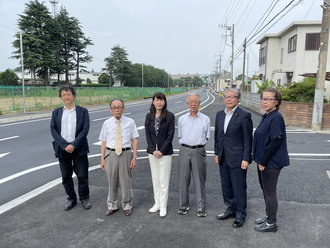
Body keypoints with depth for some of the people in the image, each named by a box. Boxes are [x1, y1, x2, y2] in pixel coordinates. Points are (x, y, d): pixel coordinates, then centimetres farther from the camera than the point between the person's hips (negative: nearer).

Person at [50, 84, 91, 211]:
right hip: (62, 149, 2)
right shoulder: (56, 112, 9)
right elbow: (53, 130, 0)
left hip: (79, 148, -2)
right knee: (66, 176, 10)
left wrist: (74, 145, -15)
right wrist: (64, 145, -12)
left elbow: (85, 129, -5)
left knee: (82, 175, 2)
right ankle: (71, 199, 28)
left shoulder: (82, 111, 3)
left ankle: (84, 198, 22)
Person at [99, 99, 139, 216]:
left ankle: (127, 206, 29)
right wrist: (102, 159, 2)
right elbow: (104, 142, 5)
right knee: (112, 182, 13)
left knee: (126, 181, 8)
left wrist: (134, 157, -8)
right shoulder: (107, 123, 3)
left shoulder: (130, 122, -1)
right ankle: (112, 206, 32)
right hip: (111, 154, 2)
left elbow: (134, 140, -1)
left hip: (126, 154, -1)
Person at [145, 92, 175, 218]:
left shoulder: (170, 116, -6)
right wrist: (153, 150, -7)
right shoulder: (149, 116, 5)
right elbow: (147, 134, 3)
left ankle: (163, 206, 15)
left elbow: (170, 135, -9)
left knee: (164, 180, 3)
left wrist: (161, 151, -13)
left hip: (165, 152, -4)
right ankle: (157, 203, 26)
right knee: (155, 179, 13)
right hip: (152, 152, 4)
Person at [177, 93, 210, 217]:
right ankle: (183, 205, 21)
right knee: (183, 179, 7)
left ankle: (201, 208, 13)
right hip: (184, 150, 2)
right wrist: (186, 146, 5)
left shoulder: (205, 119, 5)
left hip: (199, 151, -1)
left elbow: (206, 138, 9)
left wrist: (198, 145, 0)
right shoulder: (181, 119, 10)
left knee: (200, 180, 3)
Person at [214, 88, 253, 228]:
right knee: (226, 186, 17)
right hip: (223, 158, 7)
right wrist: (217, 153, 12)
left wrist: (246, 159, -15)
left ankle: (240, 215, 22)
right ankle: (231, 210, 35)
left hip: (237, 159, -6)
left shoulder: (244, 116, -11)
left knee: (239, 188, 4)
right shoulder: (220, 115, 9)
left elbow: (248, 139, -12)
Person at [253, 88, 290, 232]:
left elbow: (276, 141, -22)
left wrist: (263, 161, -18)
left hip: (272, 162, -9)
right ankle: (269, 216, 37)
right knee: (265, 190, 20)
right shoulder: (266, 117, 10)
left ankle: (271, 224, 19)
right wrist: (260, 160, 14)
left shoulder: (276, 118, -19)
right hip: (264, 161, 9)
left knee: (270, 192, 3)